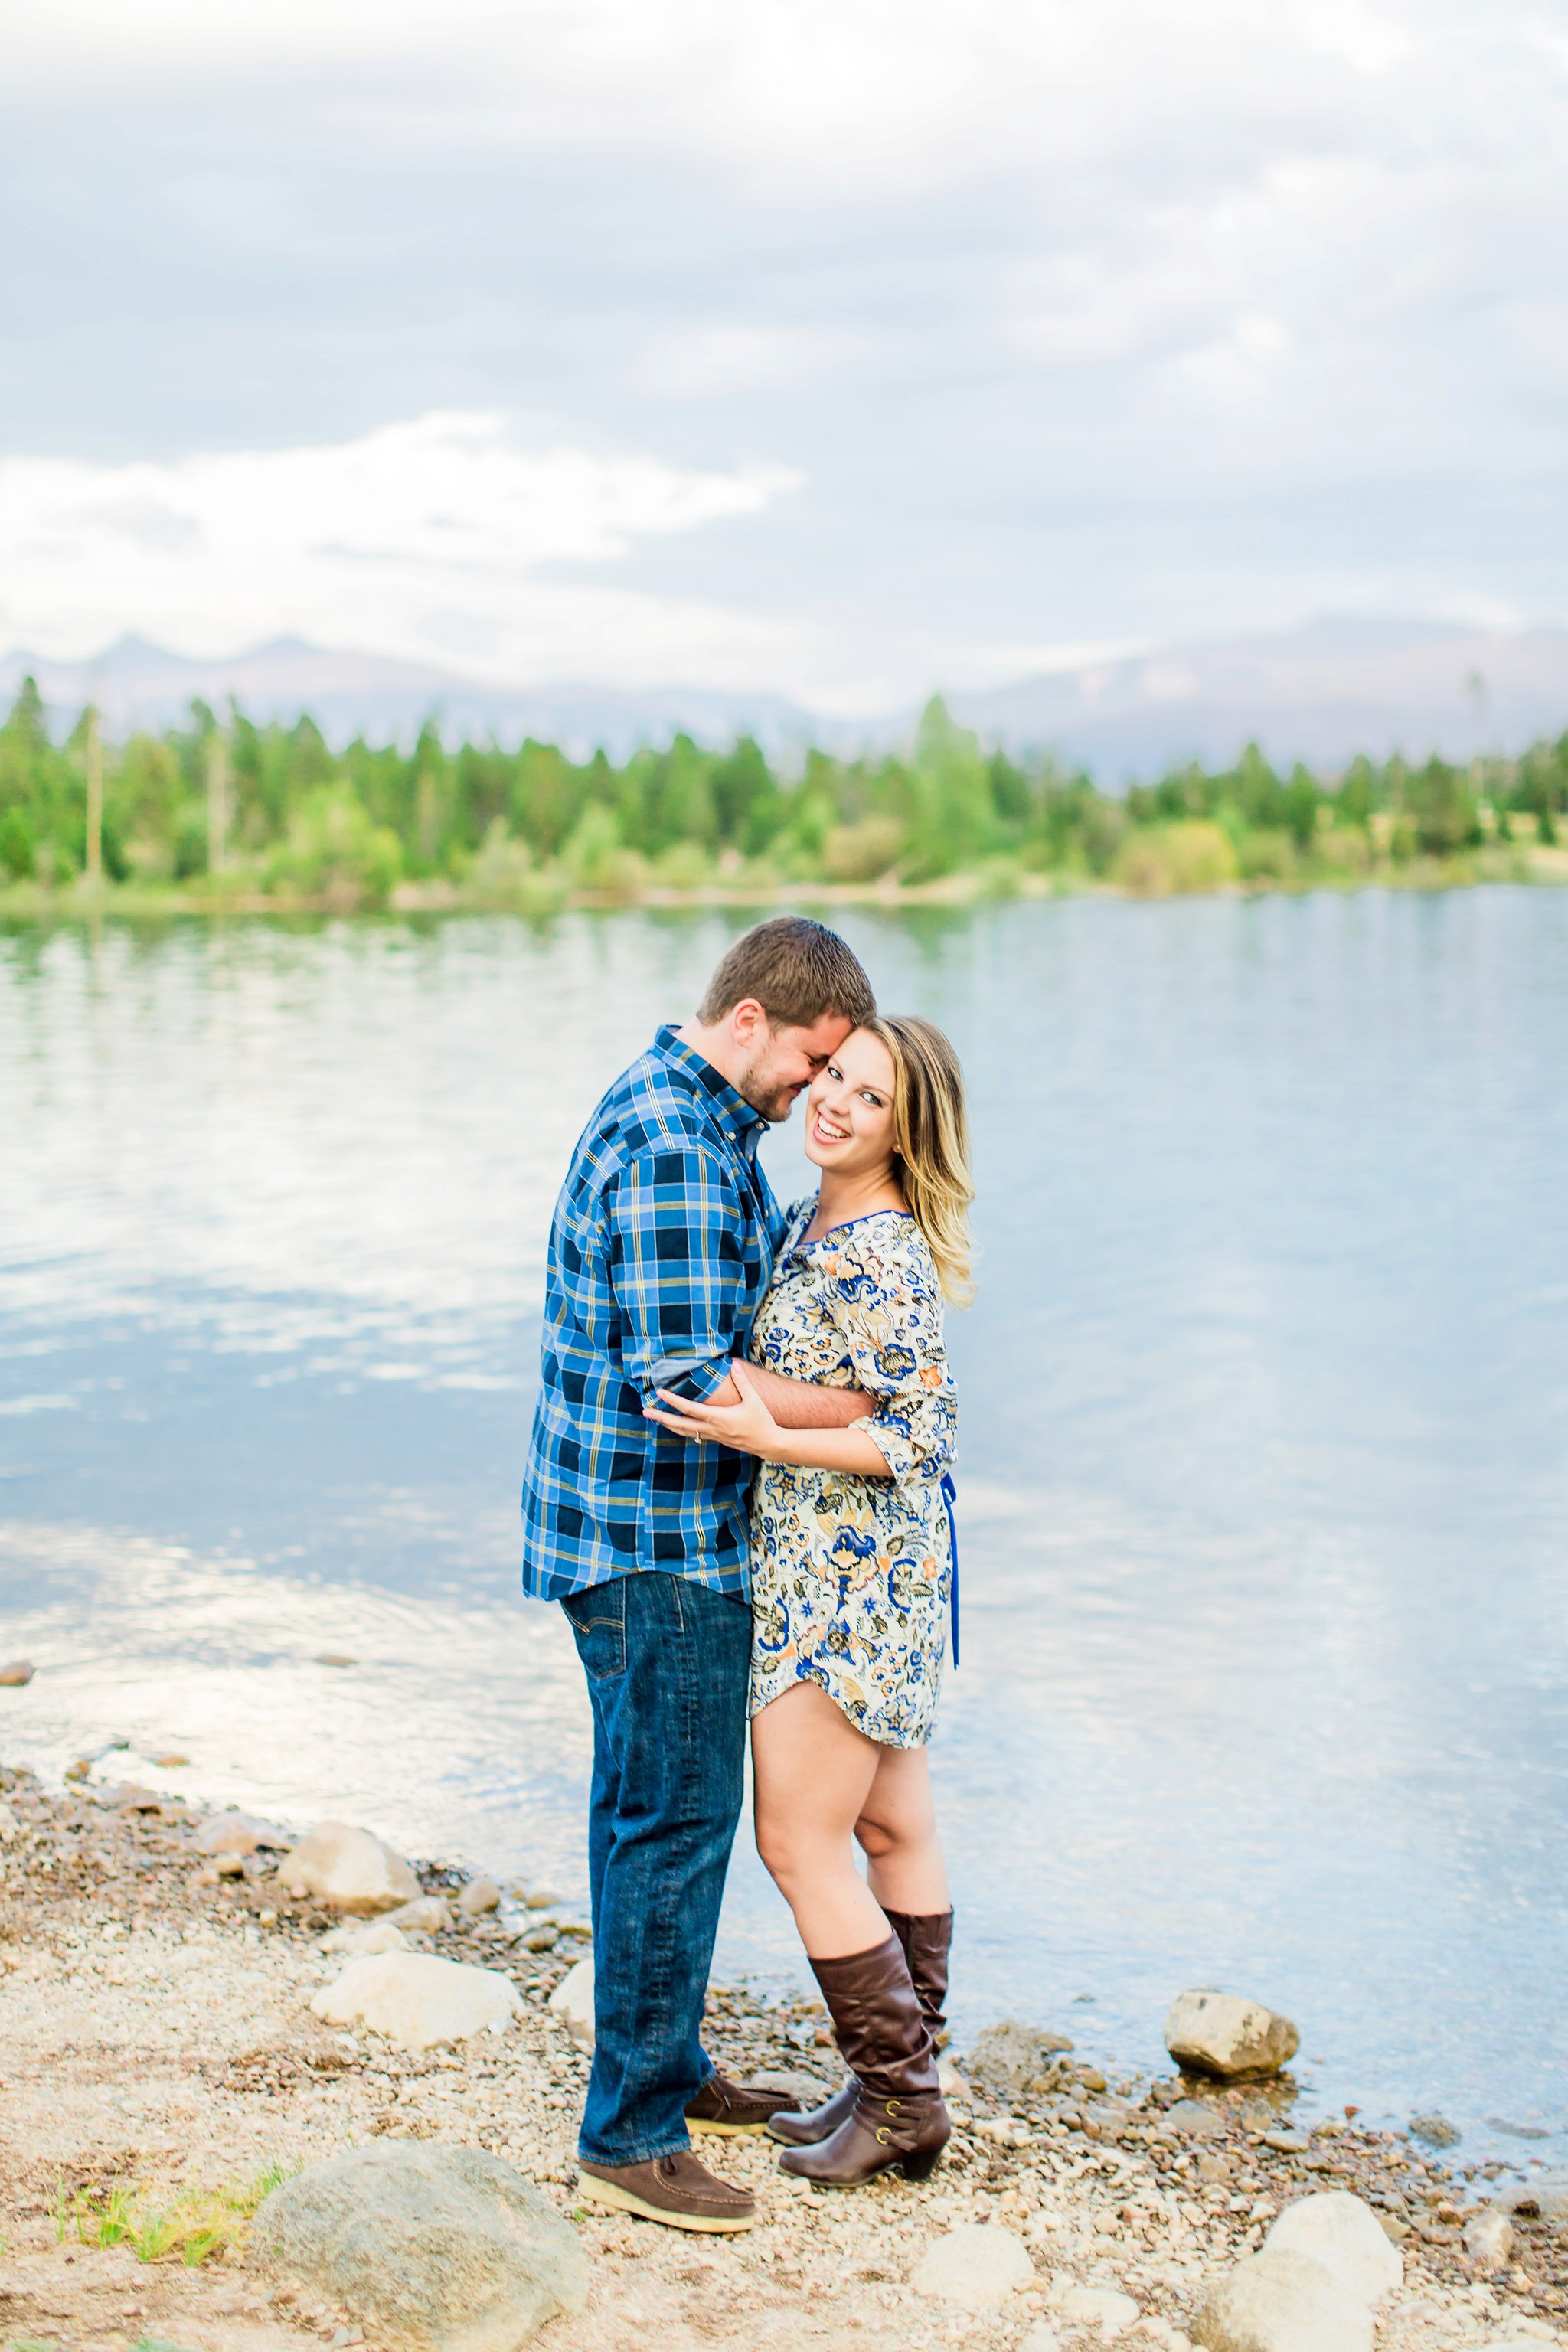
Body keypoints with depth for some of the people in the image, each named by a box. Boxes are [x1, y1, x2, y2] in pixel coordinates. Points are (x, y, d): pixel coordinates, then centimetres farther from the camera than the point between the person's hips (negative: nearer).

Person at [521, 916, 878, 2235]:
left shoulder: (692, 1116, 12)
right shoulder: (672, 1146, -22)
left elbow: (750, 1272, 27)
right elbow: (687, 1382, -26)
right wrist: (858, 1406, -17)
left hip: (640, 1530, 11)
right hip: (657, 1542, -11)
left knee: (649, 1806, 18)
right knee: (677, 1818, -5)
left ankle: (665, 2066, 32)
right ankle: (630, 2136, 3)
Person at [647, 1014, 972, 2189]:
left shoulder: (876, 1257, -21)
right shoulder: (811, 1224, 9)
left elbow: (923, 1435, -23)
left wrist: (765, 1435, -29)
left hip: (849, 1577, -10)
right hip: (880, 1574, 10)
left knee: (800, 1840, -2)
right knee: (891, 1830, 16)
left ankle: (900, 2103, 10)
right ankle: (904, 2090, 26)